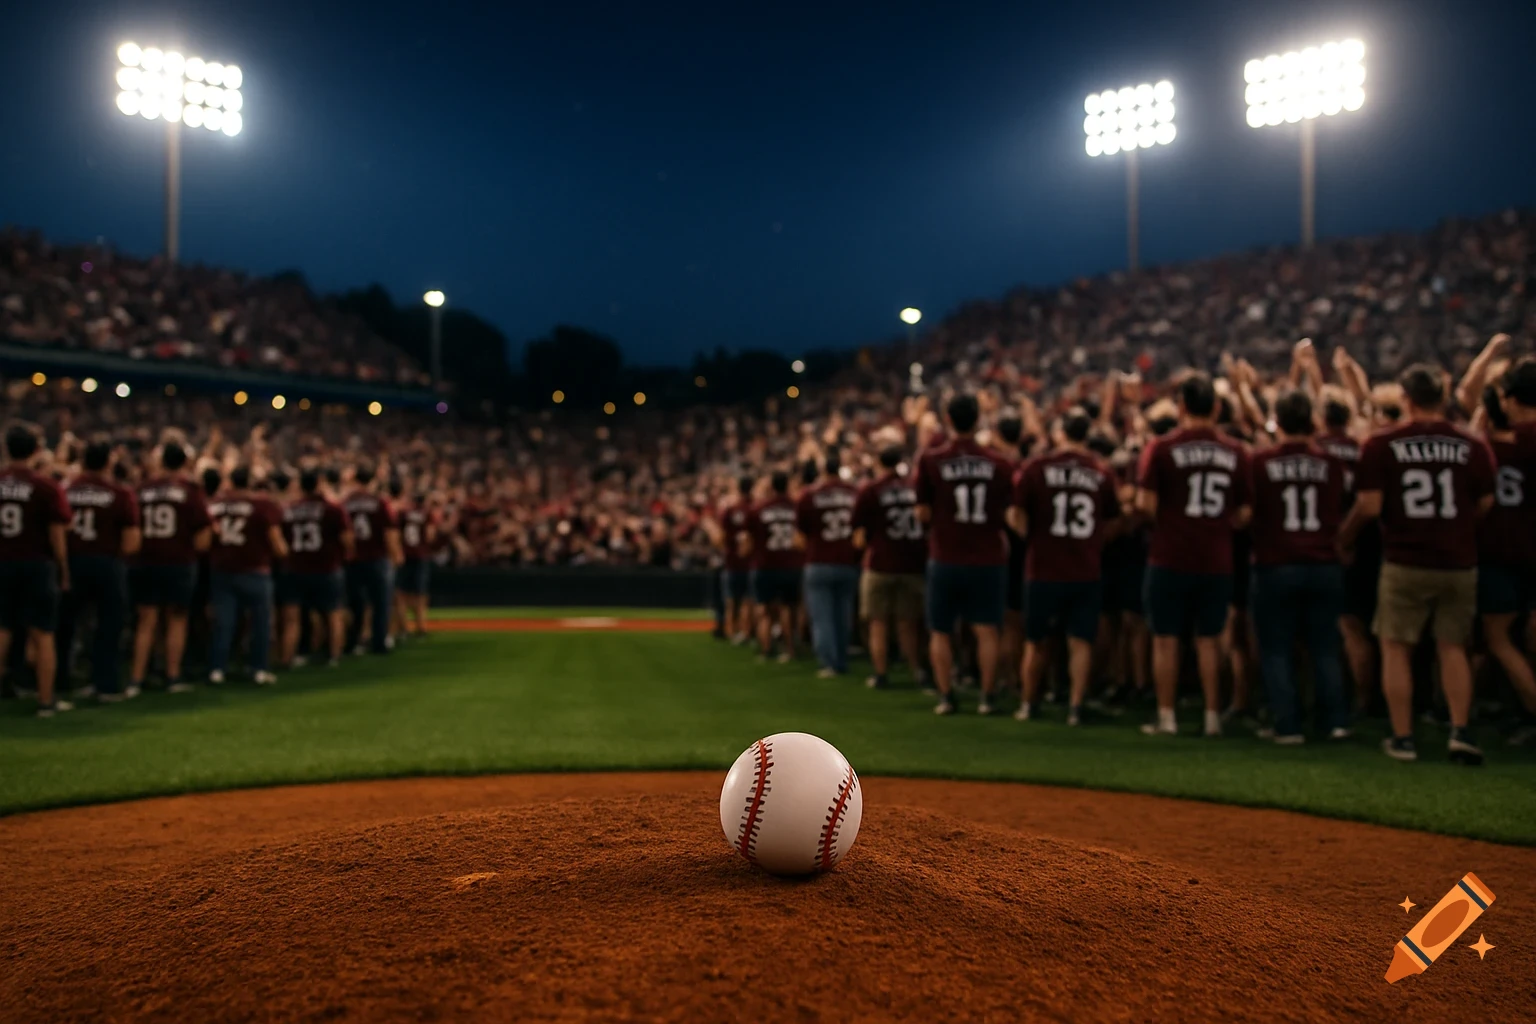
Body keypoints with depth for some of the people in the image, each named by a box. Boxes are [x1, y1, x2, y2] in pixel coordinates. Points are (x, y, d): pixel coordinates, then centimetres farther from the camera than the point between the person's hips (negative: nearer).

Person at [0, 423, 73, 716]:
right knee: (42, 636, 3)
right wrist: (64, 572, -1)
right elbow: (56, 537, -10)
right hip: (37, 565, -3)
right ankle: (46, 701, 8)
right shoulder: (47, 487, -10)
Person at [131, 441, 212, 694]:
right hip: (180, 564, -2)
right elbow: (202, 539, -8)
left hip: (147, 562, 2)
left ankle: (136, 678, 7)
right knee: (177, 620, 9)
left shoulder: (144, 489, 3)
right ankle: (173, 677, 10)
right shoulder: (190, 490, -5)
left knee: (146, 622, 8)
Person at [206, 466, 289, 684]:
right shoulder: (265, 505, -7)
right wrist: (284, 551, 11)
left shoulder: (215, 504, 6)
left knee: (222, 622, 7)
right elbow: (276, 540, -8)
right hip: (254, 571, -4)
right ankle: (260, 670, 7)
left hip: (221, 570, 4)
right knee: (261, 621, 6)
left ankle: (217, 669, 5)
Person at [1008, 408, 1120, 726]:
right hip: (1088, 572, 1)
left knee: (1035, 640, 14)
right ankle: (1075, 707, 2)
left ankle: (1027, 703, 22)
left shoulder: (1036, 467, -6)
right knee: (1081, 641, 7)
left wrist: (1033, 538, 7)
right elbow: (1111, 523, 9)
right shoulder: (1102, 473, 0)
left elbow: (1016, 515, -11)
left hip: (1044, 571, 0)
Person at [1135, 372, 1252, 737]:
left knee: (1166, 639, 7)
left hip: (1170, 559, -3)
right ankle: (1213, 717, 16)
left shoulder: (1161, 449, -8)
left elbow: (1146, 504, -12)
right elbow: (1244, 513, 2)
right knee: (1209, 640, 13)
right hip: (1216, 561, 3)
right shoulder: (1236, 453, 1)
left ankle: (1166, 718, 10)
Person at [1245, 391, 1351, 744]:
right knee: (1326, 646, 13)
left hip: (1276, 566, -3)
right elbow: (1343, 515, 13)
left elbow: (1246, 513, -2)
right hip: (1325, 566, 3)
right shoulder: (1331, 463, 2)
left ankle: (1288, 725, 4)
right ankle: (1337, 720, 10)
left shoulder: (1259, 462, -7)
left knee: (1276, 649, 6)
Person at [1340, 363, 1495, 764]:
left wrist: (1343, 537, 6)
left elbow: (1369, 506, -11)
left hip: (1405, 564, -2)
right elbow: (1485, 505, 6)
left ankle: (1402, 738, 11)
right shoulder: (1472, 446, -1)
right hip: (1459, 563, 3)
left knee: (1396, 648, 9)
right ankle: (1460, 732, 8)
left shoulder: (1382, 445, -9)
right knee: (1453, 647, 16)